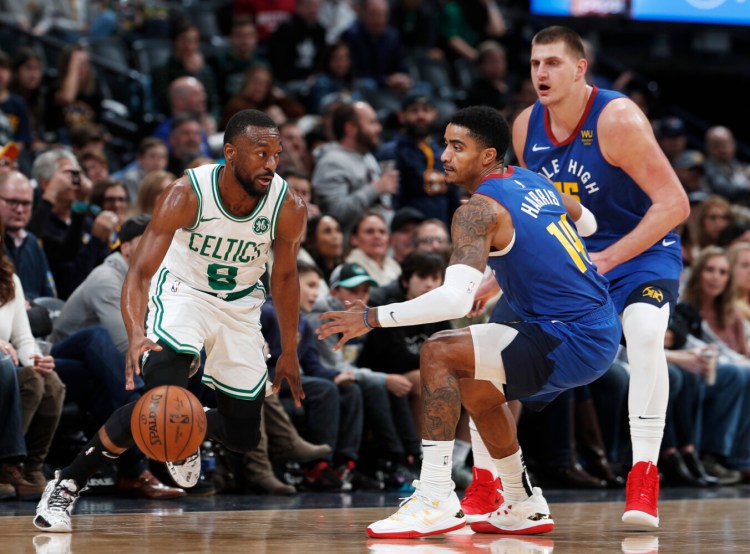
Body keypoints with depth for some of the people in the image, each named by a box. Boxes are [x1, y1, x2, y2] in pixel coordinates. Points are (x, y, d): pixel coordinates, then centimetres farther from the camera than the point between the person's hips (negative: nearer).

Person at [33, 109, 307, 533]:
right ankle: (67, 485, -15)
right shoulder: (188, 195, -29)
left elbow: (285, 275, 0)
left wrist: (290, 352, 5)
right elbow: (140, 272, -32)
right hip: (181, 292, -4)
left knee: (244, 437, 3)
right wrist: (136, 334, -51)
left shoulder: (288, 207, -20)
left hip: (240, 306, 4)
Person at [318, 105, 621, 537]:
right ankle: (524, 508, 34)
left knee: (439, 355, -16)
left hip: (571, 341, -10)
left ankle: (436, 501, -17)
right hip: (601, 335, 10)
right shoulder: (535, 182, 12)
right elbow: (586, 222, 33)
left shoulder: (479, 209, -14)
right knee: (476, 389, 26)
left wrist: (374, 318, -21)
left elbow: (456, 299, -27)